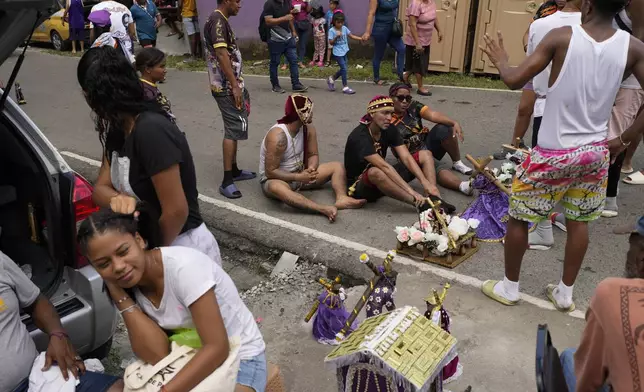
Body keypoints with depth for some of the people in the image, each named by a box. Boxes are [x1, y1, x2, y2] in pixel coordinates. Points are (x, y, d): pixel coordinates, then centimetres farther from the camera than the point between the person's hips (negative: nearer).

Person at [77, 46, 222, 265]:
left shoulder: (151, 131, -27)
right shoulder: (117, 130, 0)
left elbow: (176, 211, -26)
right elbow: (100, 188, 0)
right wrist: (118, 199, -23)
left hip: (184, 249, -8)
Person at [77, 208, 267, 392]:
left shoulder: (182, 266, -25)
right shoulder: (130, 287, -6)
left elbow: (217, 347, -25)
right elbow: (158, 356, -18)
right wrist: (118, 293, -18)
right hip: (194, 357, 5)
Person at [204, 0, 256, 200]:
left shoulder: (221, 20, 16)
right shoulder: (218, 20, -14)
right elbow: (221, 54, -22)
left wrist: (238, 84, 21)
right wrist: (235, 85, -23)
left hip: (230, 84, 10)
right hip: (226, 86, -10)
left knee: (235, 127, 15)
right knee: (234, 129, -11)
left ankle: (234, 170, 25)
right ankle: (227, 181, -9)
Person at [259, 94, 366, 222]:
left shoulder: (308, 128, -5)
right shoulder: (278, 136, -26)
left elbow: (313, 155, 0)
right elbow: (270, 172, -25)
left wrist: (311, 169, -23)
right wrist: (299, 177, -32)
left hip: (300, 173, 7)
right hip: (274, 179, -7)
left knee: (337, 166, -5)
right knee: (276, 187, -44)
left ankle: (341, 199, -33)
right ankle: (324, 209, -56)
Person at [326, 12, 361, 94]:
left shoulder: (344, 28, 5)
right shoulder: (331, 31, -8)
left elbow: (351, 36, 4)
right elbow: (331, 43, -9)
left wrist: (361, 38, -7)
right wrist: (336, 37, -24)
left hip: (344, 52, 6)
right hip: (337, 53, -6)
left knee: (343, 69, 12)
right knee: (344, 68, -9)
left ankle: (331, 79, 34)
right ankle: (345, 87, 0)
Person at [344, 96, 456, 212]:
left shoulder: (390, 130, -2)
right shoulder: (359, 137, -25)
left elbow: (406, 157, -11)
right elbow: (383, 166, -34)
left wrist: (425, 181, -25)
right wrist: (411, 191, -40)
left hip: (386, 181, 7)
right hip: (360, 187, -7)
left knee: (425, 155, -4)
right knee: (375, 172, -43)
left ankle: (435, 199, -25)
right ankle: (422, 204, -38)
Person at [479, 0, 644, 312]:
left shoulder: (561, 37, -15)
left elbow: (515, 80, -14)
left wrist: (500, 62, 7)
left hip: (552, 152, -4)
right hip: (595, 152, 4)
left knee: (518, 217, 12)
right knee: (578, 222, 19)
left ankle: (509, 287, 26)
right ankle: (565, 293, 32)